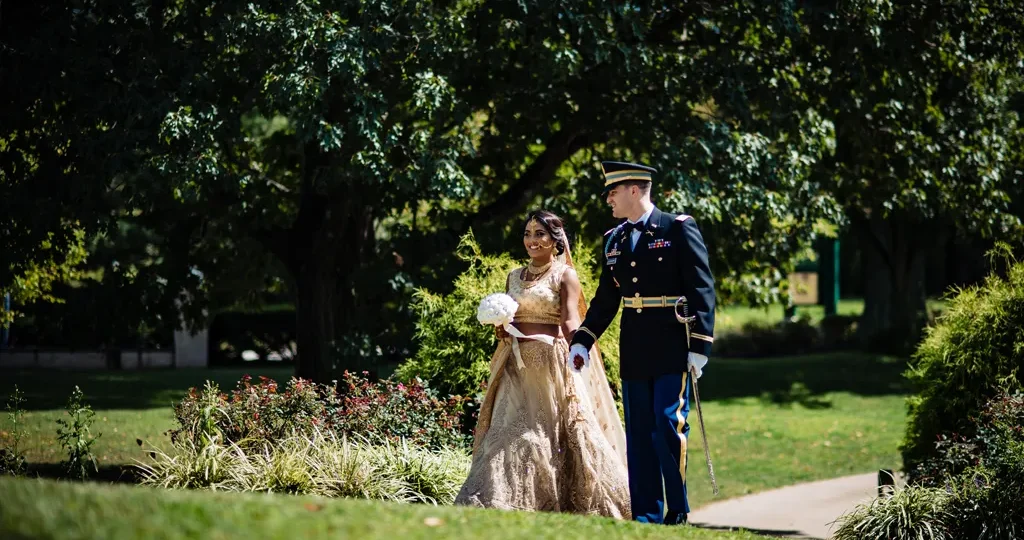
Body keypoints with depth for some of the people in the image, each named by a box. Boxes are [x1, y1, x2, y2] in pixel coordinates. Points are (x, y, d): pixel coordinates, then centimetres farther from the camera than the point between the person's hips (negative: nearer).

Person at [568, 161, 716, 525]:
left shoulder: (679, 229, -6)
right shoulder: (614, 240, 12)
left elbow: (702, 290, -9)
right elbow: (605, 300, 18)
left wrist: (699, 346, -14)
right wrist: (582, 341, 8)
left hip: (672, 349, -6)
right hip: (634, 351, 6)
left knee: (669, 425, -9)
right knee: (639, 433, 6)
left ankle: (677, 512, 1)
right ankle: (646, 515, 11)